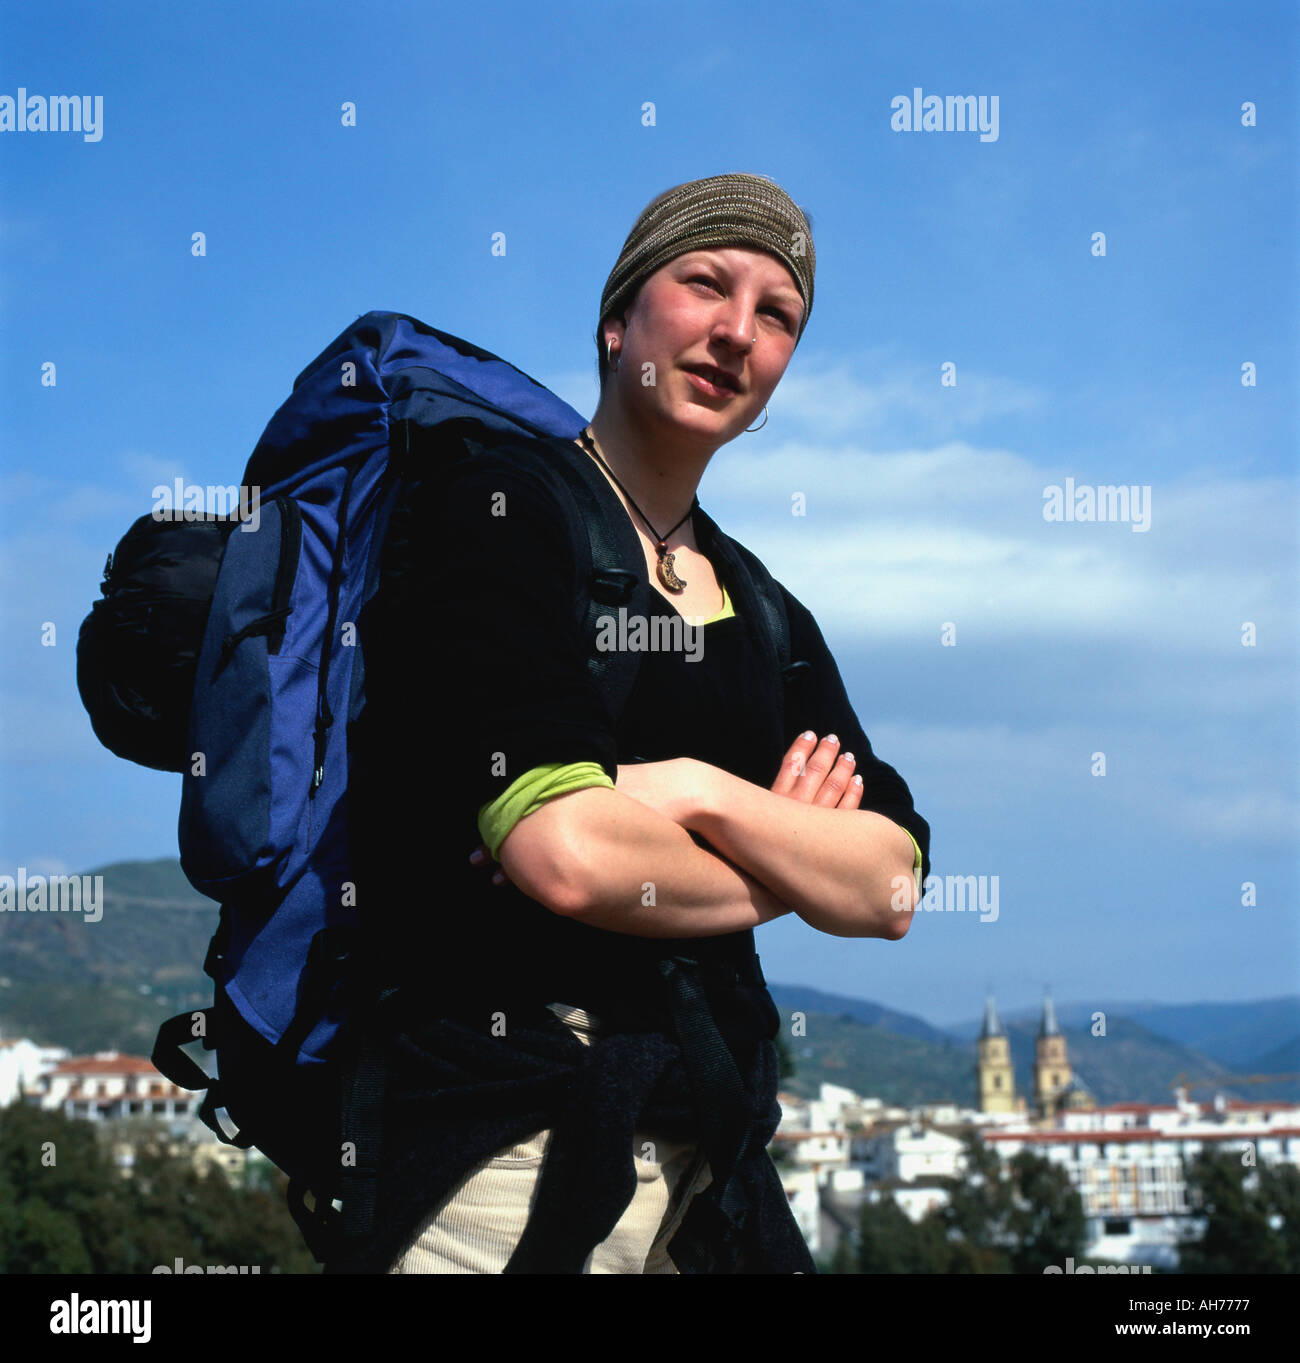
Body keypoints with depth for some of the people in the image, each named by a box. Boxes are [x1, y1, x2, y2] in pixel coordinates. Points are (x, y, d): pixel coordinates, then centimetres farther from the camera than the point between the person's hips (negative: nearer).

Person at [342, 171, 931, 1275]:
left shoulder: (761, 608, 14)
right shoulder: (498, 510, -7)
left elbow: (892, 889, 4)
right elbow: (568, 855, -20)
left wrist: (701, 794, -12)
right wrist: (793, 867, -3)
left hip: (714, 1139, 7)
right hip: (514, 1131, -6)